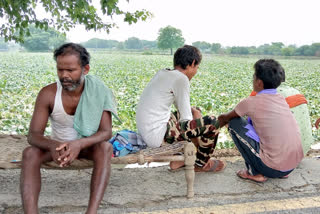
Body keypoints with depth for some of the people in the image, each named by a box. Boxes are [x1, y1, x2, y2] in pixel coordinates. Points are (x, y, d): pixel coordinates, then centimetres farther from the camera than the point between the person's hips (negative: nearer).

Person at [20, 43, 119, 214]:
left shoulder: (97, 92, -19)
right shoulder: (48, 94, -17)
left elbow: (106, 132, -23)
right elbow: (33, 135, -19)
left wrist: (79, 144, -44)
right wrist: (52, 145, -43)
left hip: (88, 146, -1)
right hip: (57, 146, 2)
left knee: (105, 148, -34)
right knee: (29, 153, -28)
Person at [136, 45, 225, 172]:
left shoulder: (162, 73, 11)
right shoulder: (181, 79, -15)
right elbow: (186, 119, -13)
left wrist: (194, 111, 11)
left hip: (145, 131, 10)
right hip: (157, 136, -10)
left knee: (195, 112, 27)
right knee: (211, 123, -9)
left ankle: (178, 159, 28)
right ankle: (201, 164, 15)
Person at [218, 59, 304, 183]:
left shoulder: (251, 102, -12)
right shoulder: (281, 99, 8)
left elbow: (225, 118, 6)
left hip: (272, 168, -7)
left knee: (234, 123, 0)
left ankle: (255, 173, 5)